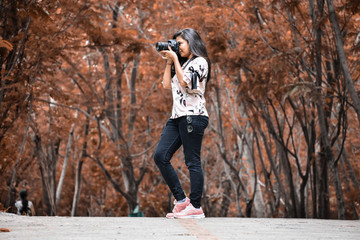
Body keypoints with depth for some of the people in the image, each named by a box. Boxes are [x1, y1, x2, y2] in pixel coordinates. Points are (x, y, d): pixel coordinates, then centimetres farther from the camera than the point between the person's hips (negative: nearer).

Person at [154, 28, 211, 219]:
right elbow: (167, 84, 17)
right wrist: (169, 61, 16)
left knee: (192, 161, -8)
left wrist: (175, 59, -4)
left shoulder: (199, 62, -1)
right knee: (160, 156, -1)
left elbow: (185, 83, -12)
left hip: (193, 115, -9)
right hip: (177, 116, 9)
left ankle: (196, 208, -4)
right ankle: (181, 200, 4)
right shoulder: (181, 63, 24)